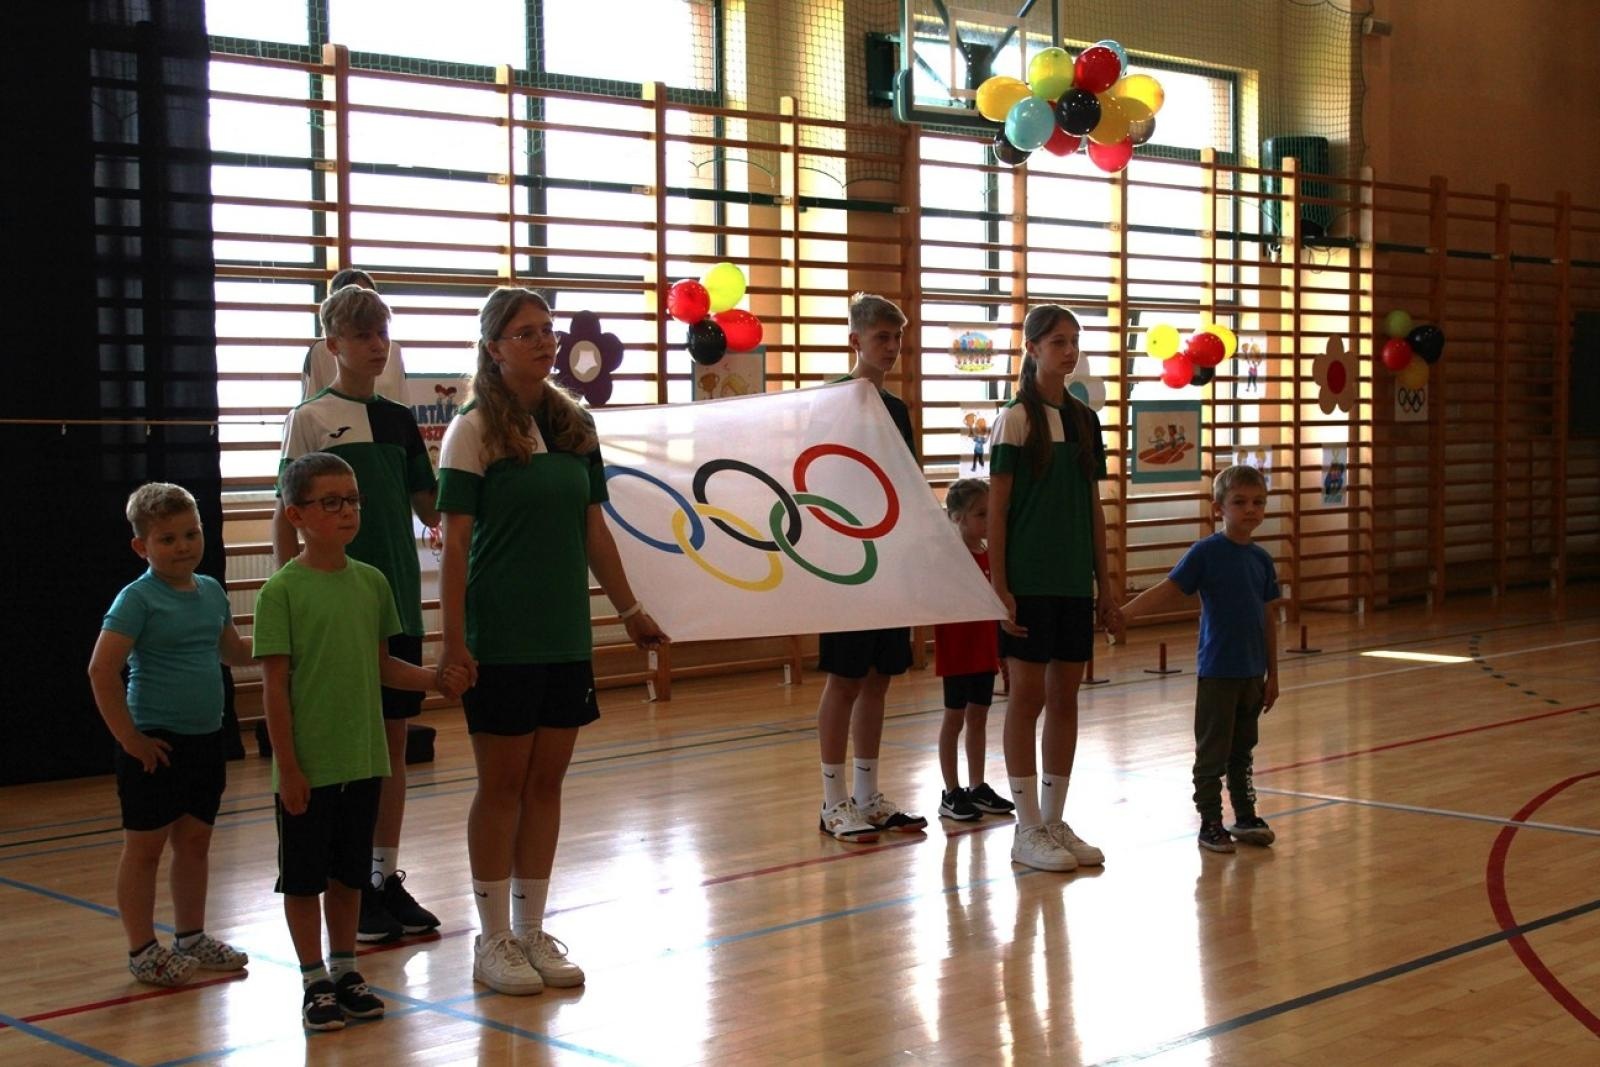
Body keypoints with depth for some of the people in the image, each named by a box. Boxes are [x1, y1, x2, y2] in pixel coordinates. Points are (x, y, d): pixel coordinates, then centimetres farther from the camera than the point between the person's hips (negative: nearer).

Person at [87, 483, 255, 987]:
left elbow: (233, 651, 23)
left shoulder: (211, 592, 7)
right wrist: (130, 738, -18)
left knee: (194, 841, 16)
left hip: (205, 739, 7)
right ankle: (142, 951, 13)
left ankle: (191, 938, 29)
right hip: (155, 744, -7)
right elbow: (102, 670, -20)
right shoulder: (137, 600, -14)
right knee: (144, 847, 4)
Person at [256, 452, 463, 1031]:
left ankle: (345, 971, 29)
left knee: (349, 873, 16)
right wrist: (287, 767, -12)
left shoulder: (371, 582, 4)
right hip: (308, 766, -5)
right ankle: (315, 981, 20)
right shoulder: (281, 592, -12)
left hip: (363, 761, 5)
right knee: (303, 878, 8)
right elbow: (275, 685, -11)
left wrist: (435, 679, -5)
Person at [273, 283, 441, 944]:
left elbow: (431, 510, 13)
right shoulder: (311, 420, -5)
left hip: (398, 606, 5)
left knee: (393, 741, 9)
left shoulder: (398, 419, 10)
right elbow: (286, 518, -7)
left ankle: (387, 877, 19)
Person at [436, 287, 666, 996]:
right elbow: (455, 543, -10)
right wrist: (454, 638, -15)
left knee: (546, 780, 10)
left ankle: (532, 930, 21)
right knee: (502, 783, 3)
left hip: (566, 635, 5)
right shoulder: (474, 431, -7)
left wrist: (629, 608, 13)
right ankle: (493, 939, 14)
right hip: (501, 639, -5)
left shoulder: (575, 426, 8)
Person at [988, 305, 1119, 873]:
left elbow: (1093, 508, 14)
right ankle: (1028, 829, 6)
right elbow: (996, 509, -8)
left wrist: (1104, 581, 11)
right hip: (1029, 580, -6)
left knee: (1065, 697, 8)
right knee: (1028, 696, -1)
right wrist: (999, 586, -13)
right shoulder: (1016, 419, -6)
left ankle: (1055, 821, 18)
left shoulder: (1084, 420, 11)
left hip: (1074, 581, 6)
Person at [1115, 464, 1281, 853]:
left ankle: (1245, 818, 25)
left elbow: (1267, 620, 12)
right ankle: (1210, 823, 11)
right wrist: (1124, 613, -28)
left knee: (1242, 751, 15)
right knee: (1213, 752, 2)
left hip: (1251, 673, 5)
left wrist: (1272, 674, 13)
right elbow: (1168, 590, -13)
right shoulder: (1206, 552, -9)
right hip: (1217, 672, -5)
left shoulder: (1261, 559, 7)